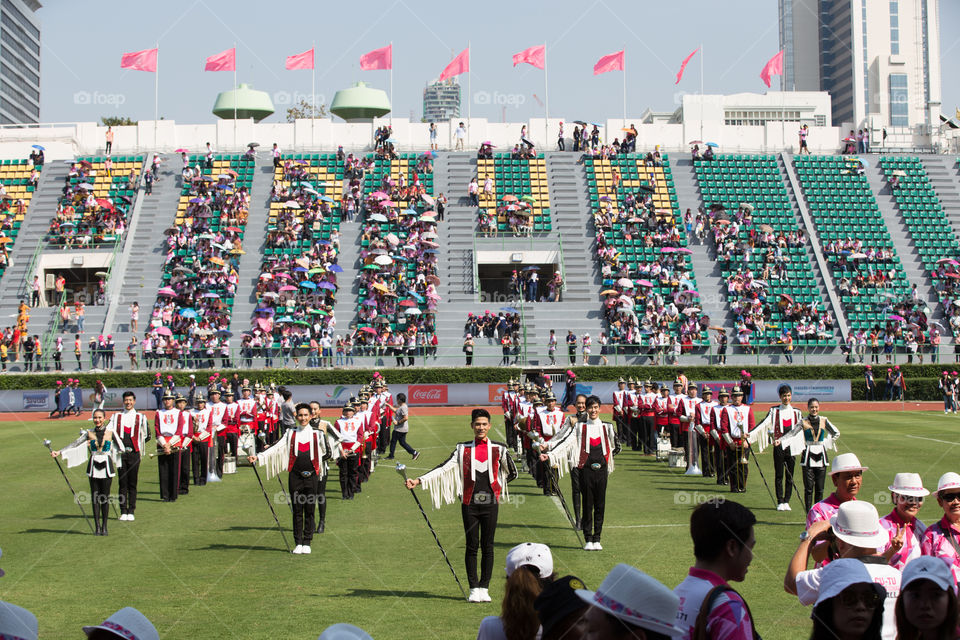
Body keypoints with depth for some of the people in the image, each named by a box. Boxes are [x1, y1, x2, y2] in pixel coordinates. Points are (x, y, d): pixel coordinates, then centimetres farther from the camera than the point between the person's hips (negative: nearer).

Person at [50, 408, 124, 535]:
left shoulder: (111, 433, 0)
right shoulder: (89, 433, 3)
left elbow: (120, 448, 2)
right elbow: (74, 444, -1)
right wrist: (59, 452, -8)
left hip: (106, 467, -1)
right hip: (93, 467, 1)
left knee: (105, 497, 1)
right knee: (95, 497, 1)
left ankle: (104, 526, 11)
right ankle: (97, 526, 7)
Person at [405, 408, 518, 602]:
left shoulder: (499, 449, 3)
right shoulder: (463, 449, 4)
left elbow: (512, 473, 15)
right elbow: (444, 468, -4)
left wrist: (496, 486, 10)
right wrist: (419, 480, -13)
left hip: (490, 504, 0)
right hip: (470, 504, 0)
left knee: (487, 546, 3)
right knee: (472, 546, 2)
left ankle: (484, 588, 11)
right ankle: (473, 588, 9)